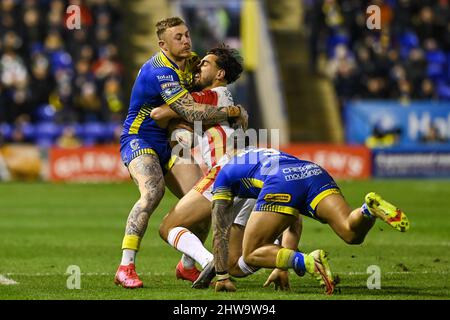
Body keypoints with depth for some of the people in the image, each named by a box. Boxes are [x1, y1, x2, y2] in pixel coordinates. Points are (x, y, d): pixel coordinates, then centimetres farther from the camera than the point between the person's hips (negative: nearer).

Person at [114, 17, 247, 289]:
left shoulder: (189, 61, 3)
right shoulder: (160, 71, -25)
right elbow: (193, 113, -29)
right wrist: (233, 112, -19)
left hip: (168, 143, 8)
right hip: (140, 140, -8)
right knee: (153, 191, -33)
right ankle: (126, 268, -33)